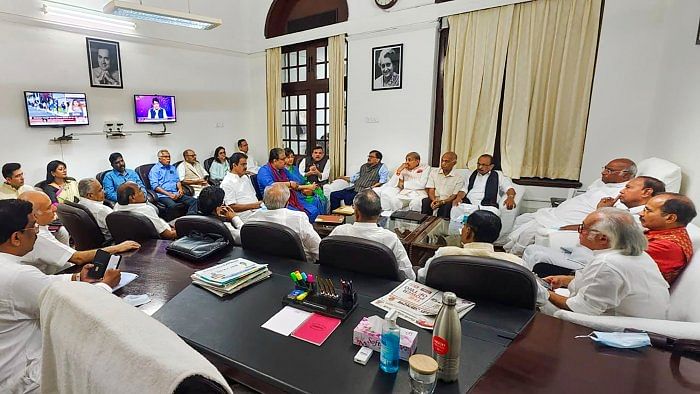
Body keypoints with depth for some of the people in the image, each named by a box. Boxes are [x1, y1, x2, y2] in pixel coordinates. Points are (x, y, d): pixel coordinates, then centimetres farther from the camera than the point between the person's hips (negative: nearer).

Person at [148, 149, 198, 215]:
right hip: (163, 195, -6)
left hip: (175, 194, 6)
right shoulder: (154, 170, 6)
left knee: (193, 201, -20)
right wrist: (168, 194, -15)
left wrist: (180, 189, 0)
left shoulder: (172, 168, 27)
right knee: (173, 205, -38)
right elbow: (155, 186, -5)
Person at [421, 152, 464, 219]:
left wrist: (442, 202, -21)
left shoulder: (459, 179, 5)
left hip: (447, 202, -2)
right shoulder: (433, 173, 14)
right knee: (425, 201, -30)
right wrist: (434, 200, -16)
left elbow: (455, 196, -3)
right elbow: (431, 191, 6)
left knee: (447, 206, -35)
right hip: (434, 200, 2)